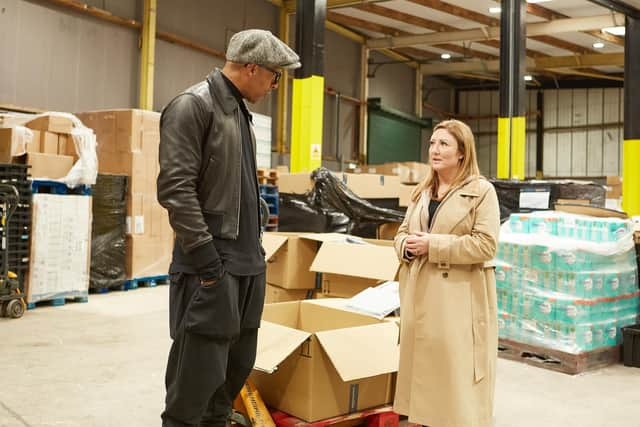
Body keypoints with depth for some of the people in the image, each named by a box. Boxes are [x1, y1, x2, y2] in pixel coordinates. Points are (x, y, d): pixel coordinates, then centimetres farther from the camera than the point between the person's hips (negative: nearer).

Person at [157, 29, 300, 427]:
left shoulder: (240, 111, 17)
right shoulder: (193, 105, -10)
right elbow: (175, 188, -18)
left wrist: (254, 250, 16)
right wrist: (207, 259, -19)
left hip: (248, 264, 9)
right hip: (212, 265, -9)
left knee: (238, 366, 14)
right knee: (200, 372, -2)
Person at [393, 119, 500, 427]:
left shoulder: (482, 191, -5)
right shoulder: (421, 191, 16)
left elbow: (485, 244, -15)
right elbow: (402, 233, 20)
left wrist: (433, 245, -17)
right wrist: (406, 245, -4)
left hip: (459, 297, -6)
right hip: (421, 294, 7)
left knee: (457, 375, -1)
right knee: (422, 367, 13)